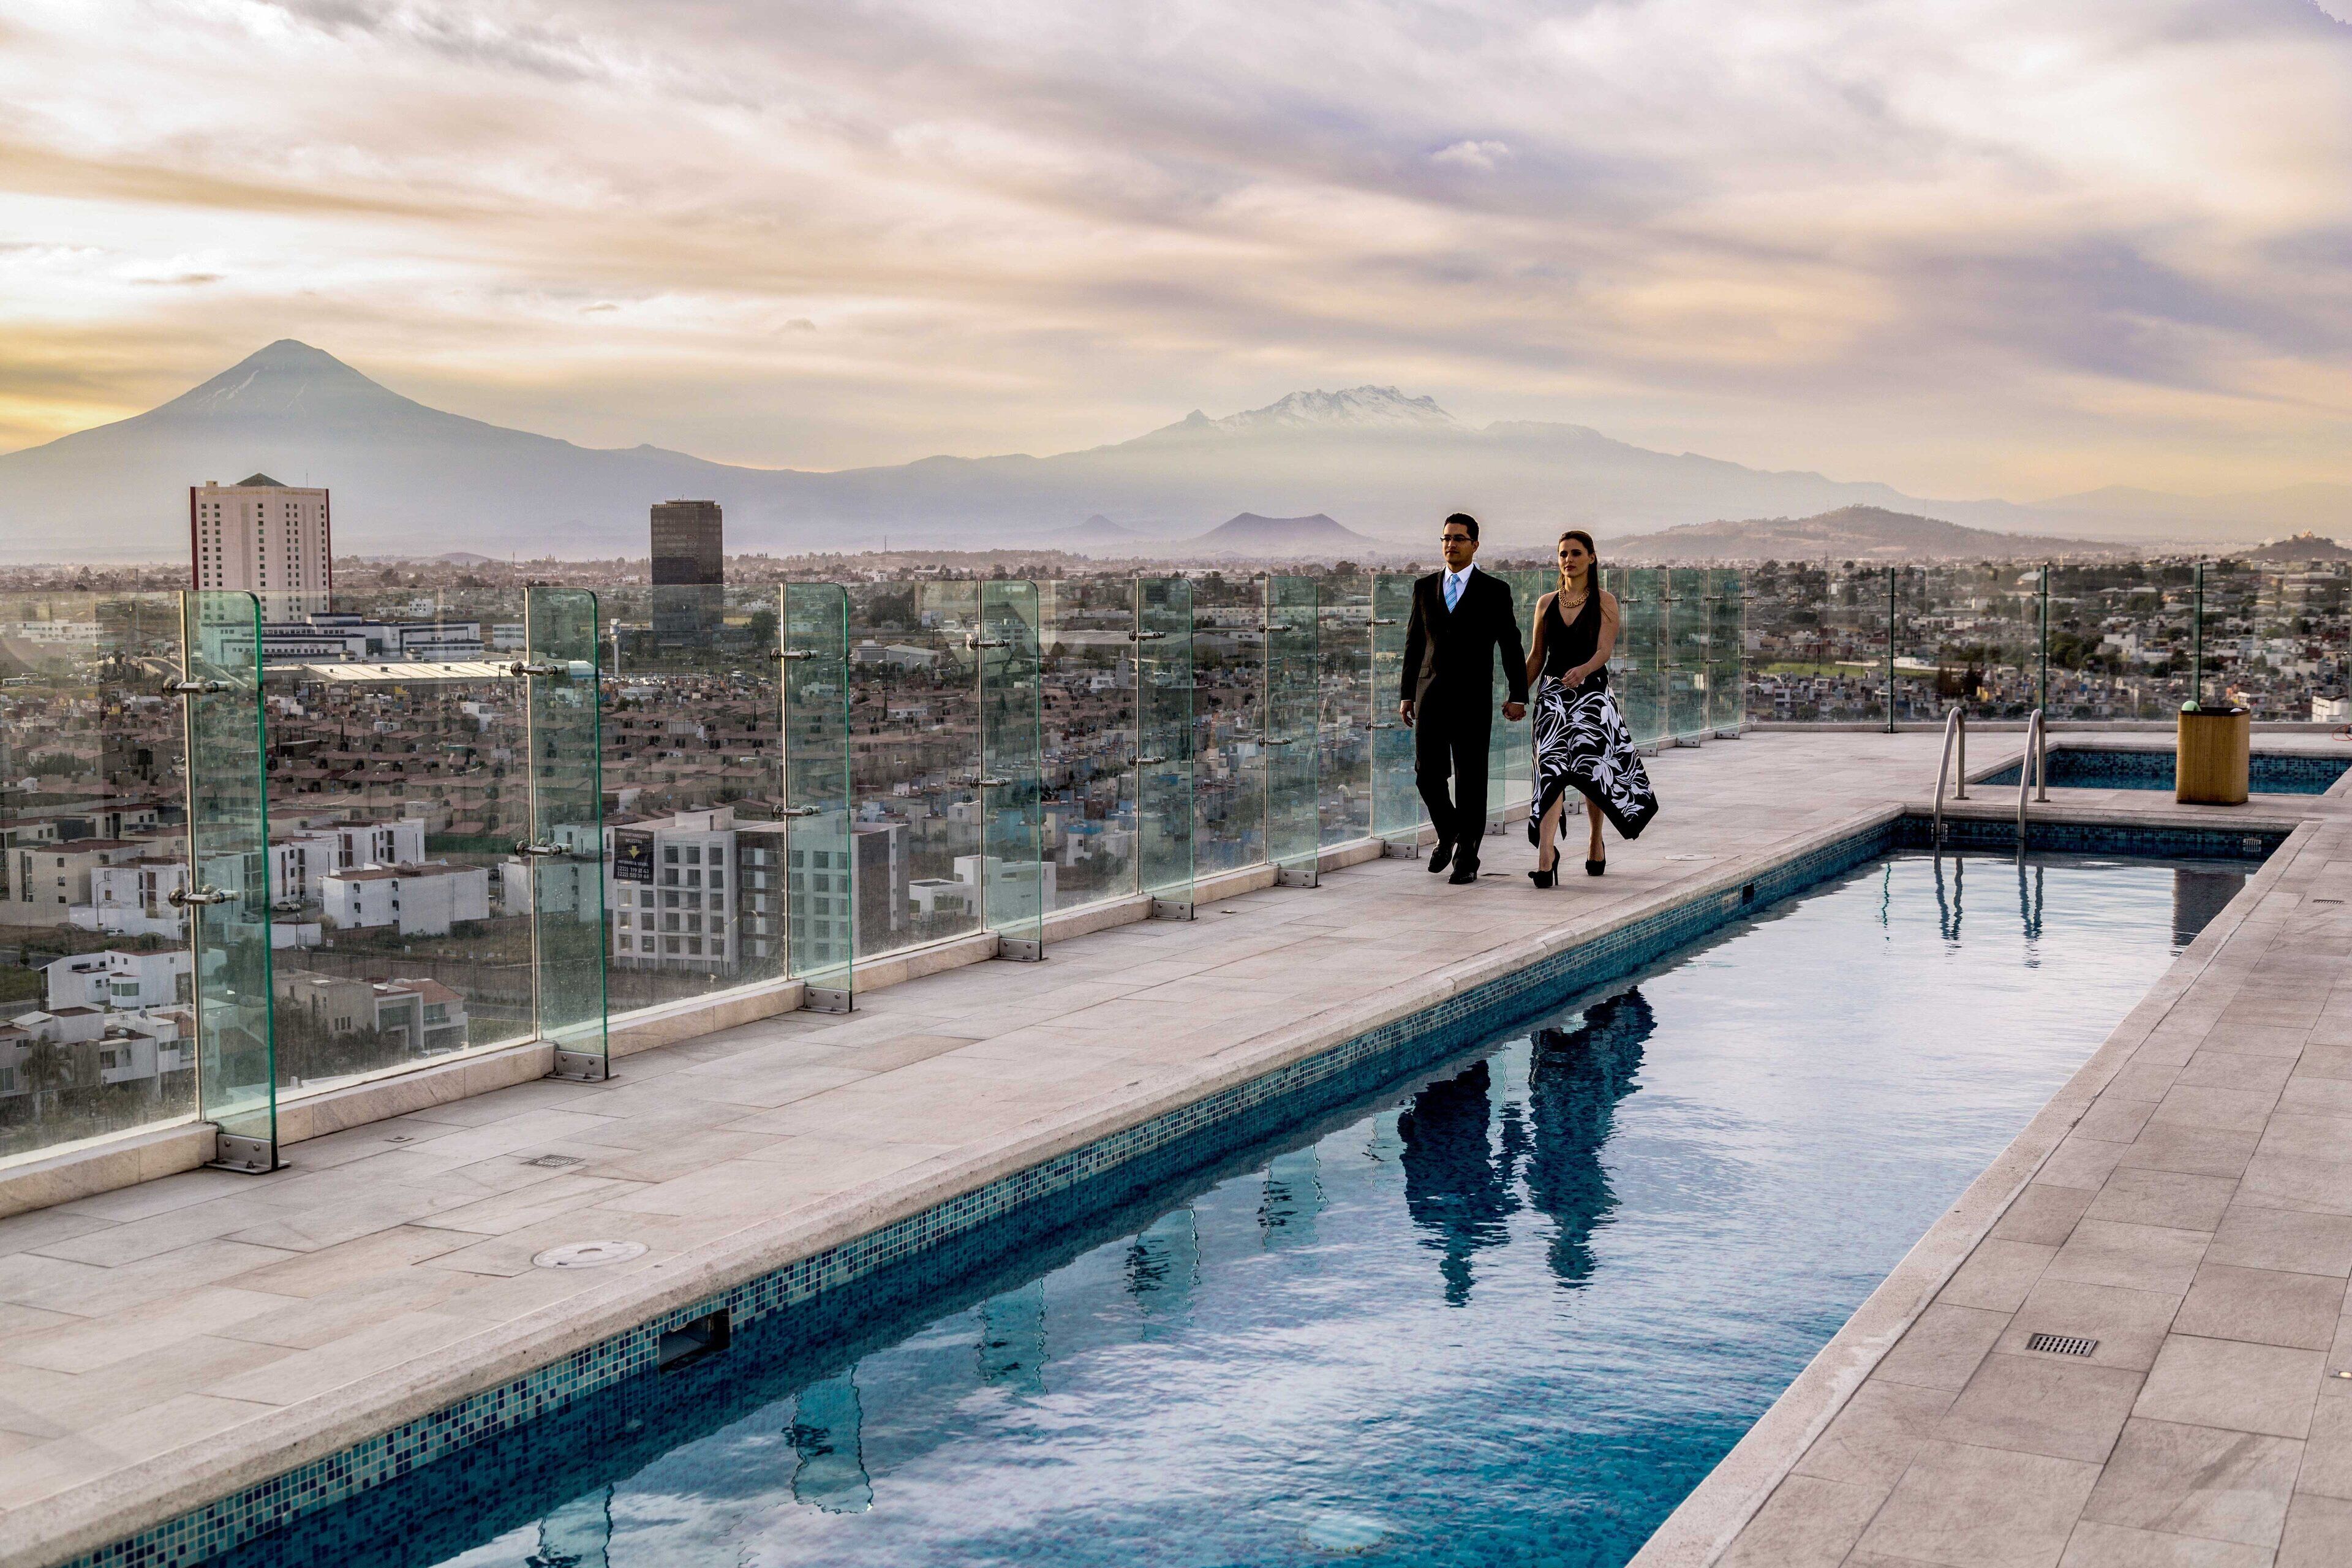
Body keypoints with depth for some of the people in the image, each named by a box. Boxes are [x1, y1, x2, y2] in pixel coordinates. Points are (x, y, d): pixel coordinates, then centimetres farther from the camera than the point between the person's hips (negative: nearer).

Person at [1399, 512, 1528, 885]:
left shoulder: (1495, 591, 1)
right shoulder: (1425, 588, 10)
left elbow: (1511, 646, 1)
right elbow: (1414, 643, 14)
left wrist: (1518, 696, -6)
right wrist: (1407, 694, 10)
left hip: (1473, 700, -3)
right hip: (1430, 696, 3)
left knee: (1471, 780, -1)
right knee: (1428, 775, 0)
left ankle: (1467, 857, 9)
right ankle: (1448, 833, 27)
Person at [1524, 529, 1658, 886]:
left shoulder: (1605, 602, 1)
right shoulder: (1546, 603, 11)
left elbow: (1604, 650, -11)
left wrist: (1582, 670, -31)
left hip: (1592, 693, -2)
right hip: (1552, 693, 2)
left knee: (1591, 770, 1)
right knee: (1552, 768, -13)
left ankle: (1596, 844, 27)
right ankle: (1545, 856, -23)